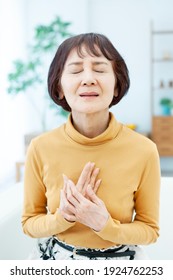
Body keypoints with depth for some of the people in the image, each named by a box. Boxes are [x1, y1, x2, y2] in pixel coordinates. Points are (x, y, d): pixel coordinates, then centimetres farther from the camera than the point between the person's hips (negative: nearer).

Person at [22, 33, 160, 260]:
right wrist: (64, 217, -23)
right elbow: (29, 223, -4)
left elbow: (150, 229, -8)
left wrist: (105, 225, -25)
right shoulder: (40, 148, -16)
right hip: (54, 258, 1)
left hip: (119, 260, 0)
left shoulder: (144, 150, -20)